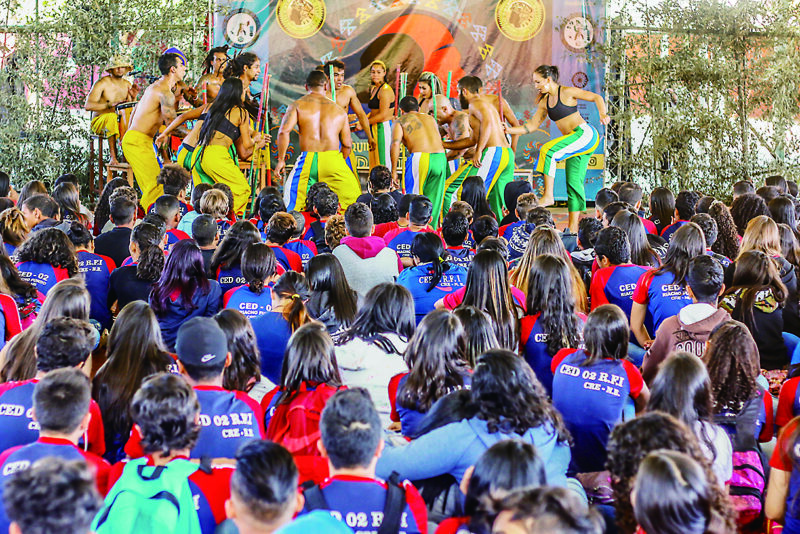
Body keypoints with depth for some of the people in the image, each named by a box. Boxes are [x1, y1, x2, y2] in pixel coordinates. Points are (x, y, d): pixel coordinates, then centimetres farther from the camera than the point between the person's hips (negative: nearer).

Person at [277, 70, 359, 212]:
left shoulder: (297, 105, 8)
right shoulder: (339, 110, 14)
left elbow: (284, 131, -7)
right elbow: (347, 145, 13)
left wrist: (281, 159, -1)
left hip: (308, 159, -1)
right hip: (333, 159, 1)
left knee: (291, 204, 10)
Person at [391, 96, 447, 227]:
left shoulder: (400, 121, 12)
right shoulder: (430, 119, 28)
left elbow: (395, 143, -2)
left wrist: (394, 169, -2)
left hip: (419, 157, -4)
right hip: (440, 157, 4)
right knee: (433, 200, 11)